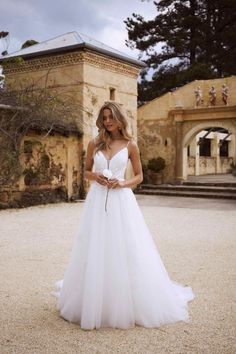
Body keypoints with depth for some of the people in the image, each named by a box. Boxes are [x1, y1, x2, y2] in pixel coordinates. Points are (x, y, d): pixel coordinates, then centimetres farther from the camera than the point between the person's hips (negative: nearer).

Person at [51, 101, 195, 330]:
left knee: (126, 251, 0)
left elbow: (139, 176, 8)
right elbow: (86, 172, 14)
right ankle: (94, 304, 21)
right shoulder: (94, 143, 7)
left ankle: (130, 304, 18)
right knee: (95, 252, 4)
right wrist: (96, 177, -7)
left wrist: (122, 183, -10)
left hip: (121, 201, -1)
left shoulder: (130, 145, 3)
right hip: (97, 201, 2)